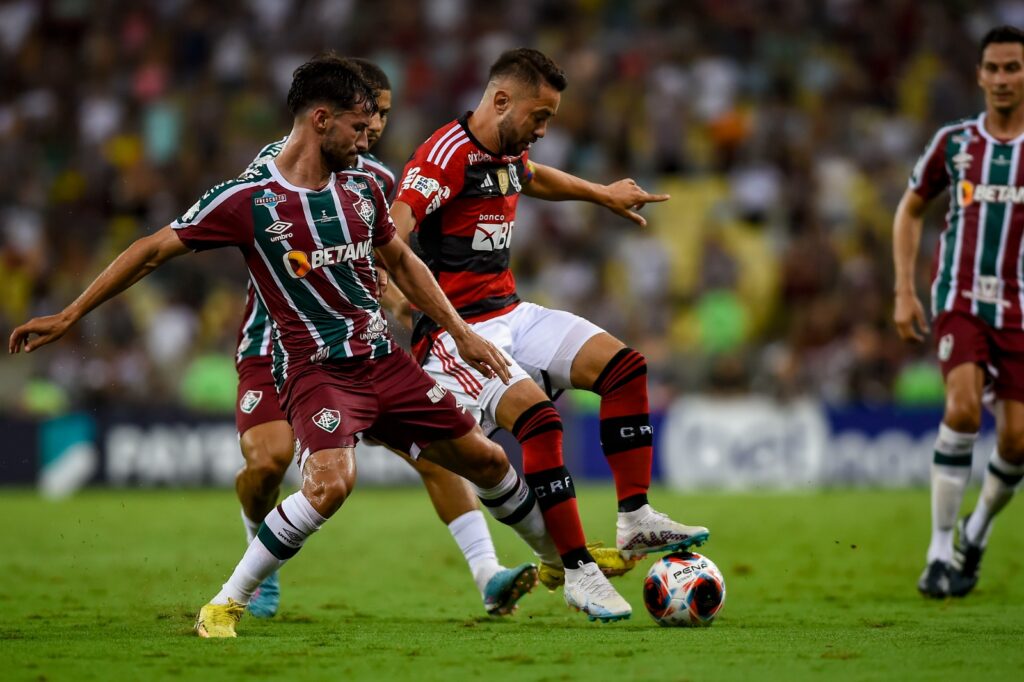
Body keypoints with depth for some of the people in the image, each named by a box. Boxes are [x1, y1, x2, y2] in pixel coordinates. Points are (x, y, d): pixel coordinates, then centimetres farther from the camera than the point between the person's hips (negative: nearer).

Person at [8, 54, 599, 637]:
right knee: (332, 482, -32)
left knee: (484, 459, 12)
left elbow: (402, 263, 22)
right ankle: (226, 606, -17)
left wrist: (464, 334, 20)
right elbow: (153, 251, -6)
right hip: (316, 368, -6)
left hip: (385, 359, 6)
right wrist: (68, 317, -7)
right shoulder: (247, 199, -11)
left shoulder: (361, 188, 6)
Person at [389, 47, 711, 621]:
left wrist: (603, 194, 49)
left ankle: (636, 519, 0)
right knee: (538, 414, -29)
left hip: (511, 313, 10)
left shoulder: (509, 152, 10)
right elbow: (391, 233, -30)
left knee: (623, 365, -2)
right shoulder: (448, 154, -18)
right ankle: (577, 572, -21)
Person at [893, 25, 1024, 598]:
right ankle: (940, 552, -16)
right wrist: (904, 292, 9)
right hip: (961, 299, -1)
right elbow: (911, 211, 17)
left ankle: (977, 533, 27)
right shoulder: (954, 142, 4)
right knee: (963, 405, -24)